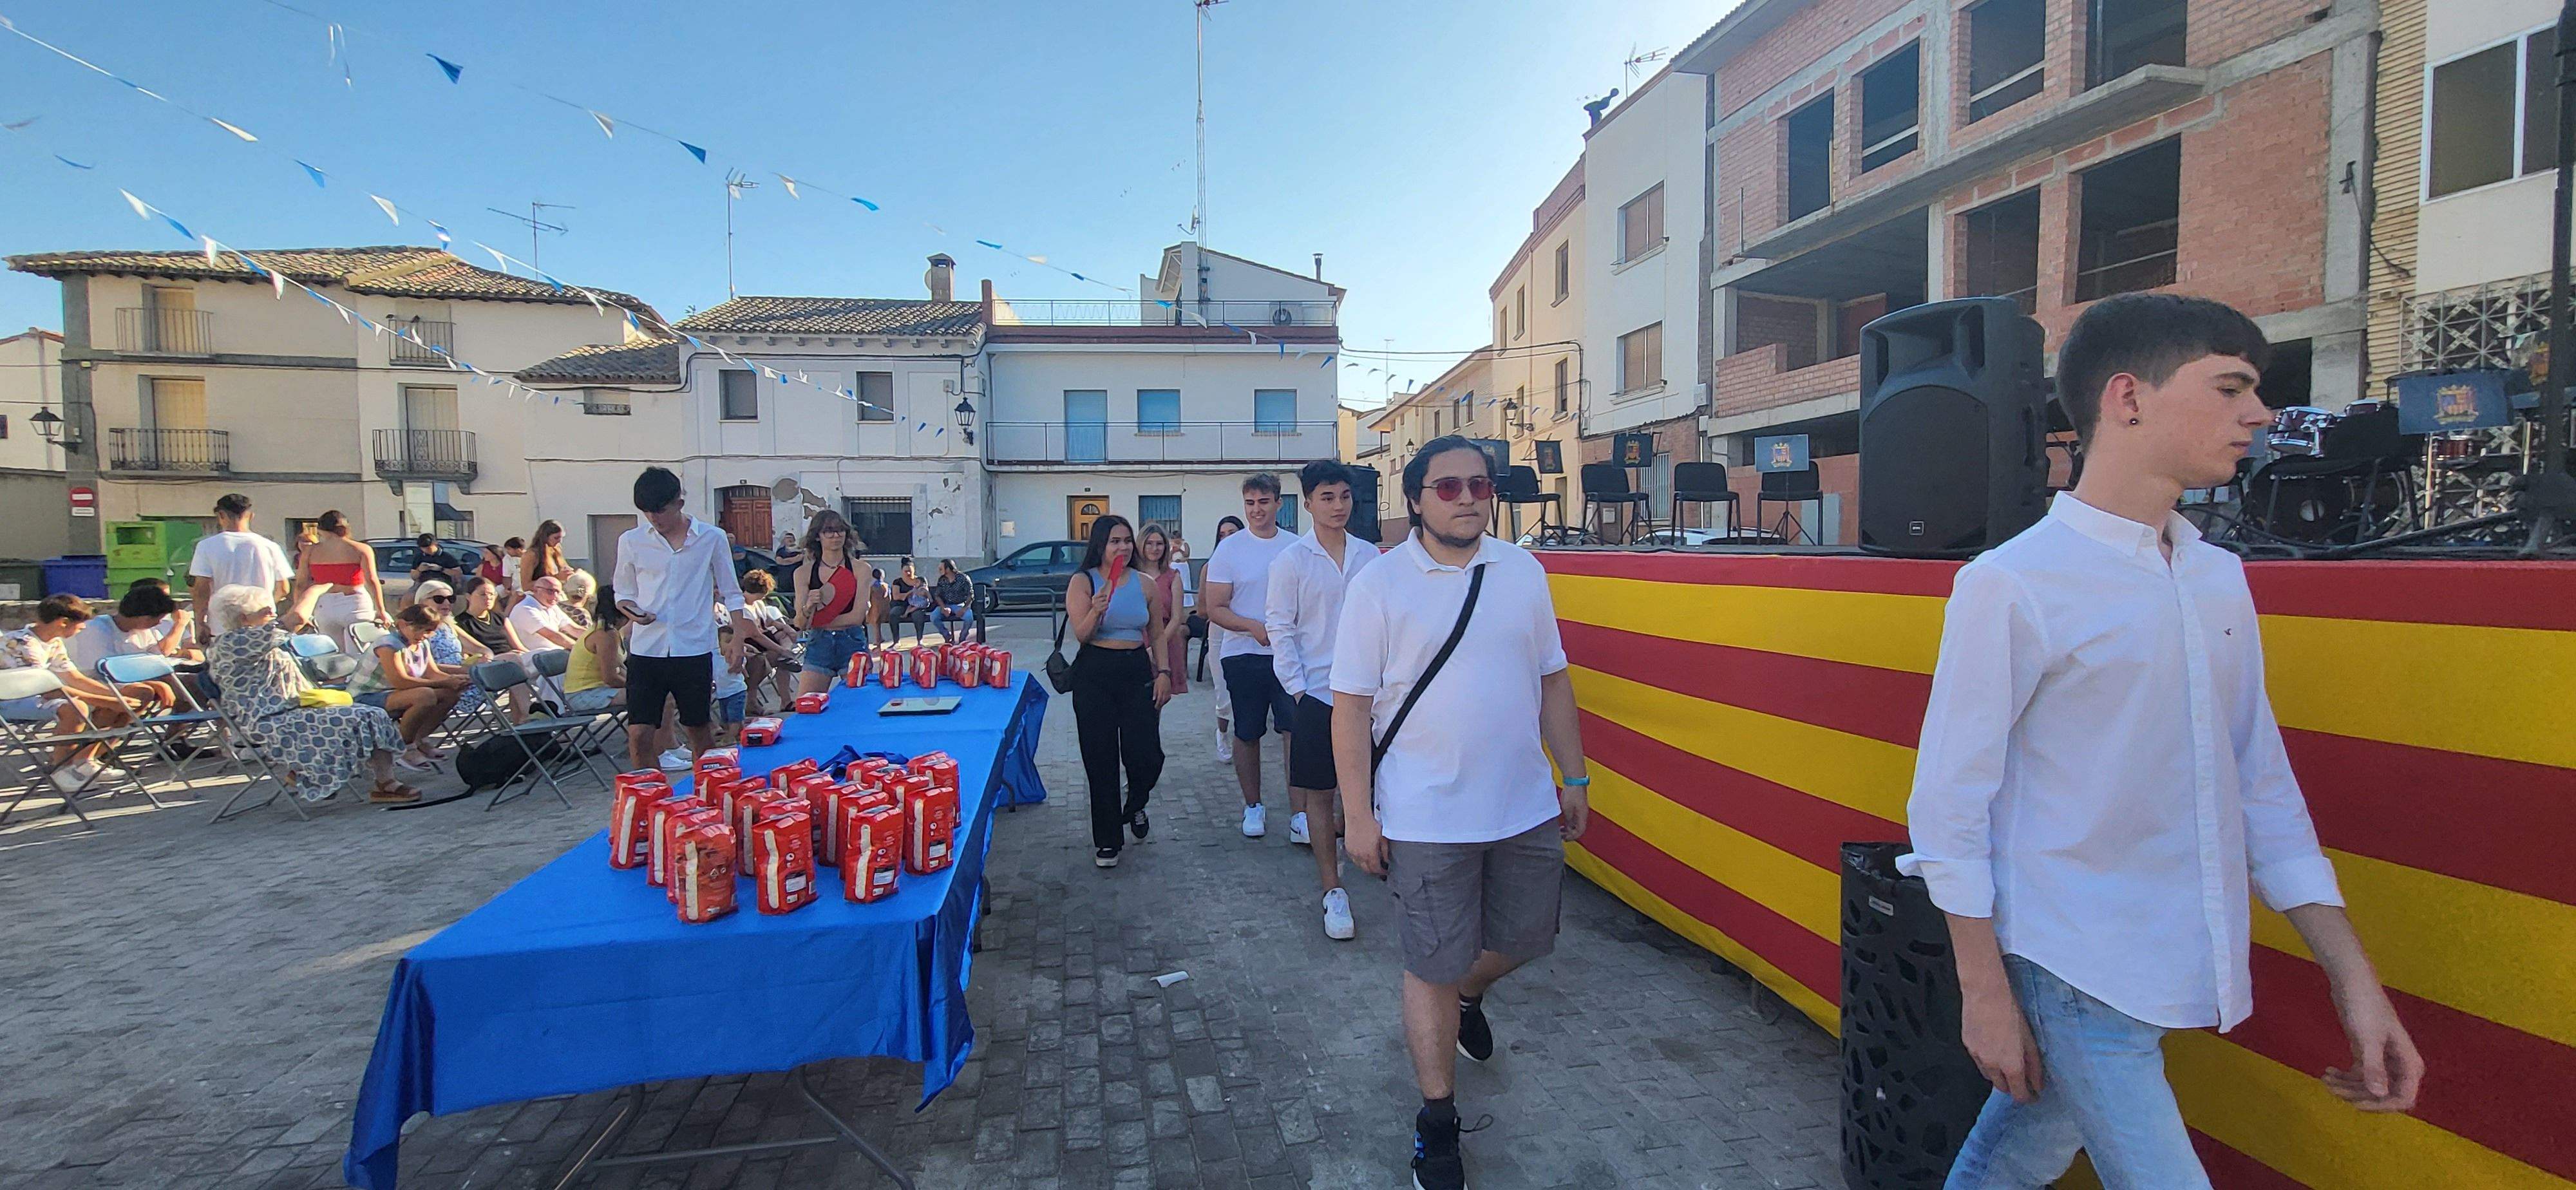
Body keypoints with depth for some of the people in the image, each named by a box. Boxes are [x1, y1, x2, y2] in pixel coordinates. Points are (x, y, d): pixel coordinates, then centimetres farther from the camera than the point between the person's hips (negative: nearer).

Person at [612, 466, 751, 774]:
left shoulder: (712, 538, 0)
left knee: (700, 731, 9)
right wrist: (632, 611, -9)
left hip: (694, 649, -1)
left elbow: (731, 594, 7)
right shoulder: (631, 541, 4)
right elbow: (623, 592, 14)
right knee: (639, 734, -3)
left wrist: (738, 638, 0)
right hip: (646, 649, 1)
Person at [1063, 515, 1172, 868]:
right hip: (1095, 674, -2)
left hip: (1137, 671, 2)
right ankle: (1107, 840, 18)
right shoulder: (1082, 582, -2)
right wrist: (1096, 612, -30)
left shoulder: (1144, 584, 7)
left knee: (1146, 756, -6)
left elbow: (1157, 634, 13)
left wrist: (1163, 673, 1)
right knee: (1101, 761, 2)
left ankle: (1135, 806, 30)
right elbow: (1081, 634, -10)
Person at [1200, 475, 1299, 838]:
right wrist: (1254, 627, -21)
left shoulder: (1296, 546, 6)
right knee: (1247, 735, 10)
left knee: (1295, 730, -6)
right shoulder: (1229, 548, -1)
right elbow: (1215, 609, -5)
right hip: (1243, 656, -1)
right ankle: (1253, 807, 25)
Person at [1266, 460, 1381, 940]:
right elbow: (1280, 630, -3)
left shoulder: (1370, 556, 5)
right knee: (1319, 792, 2)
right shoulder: (1291, 561, -3)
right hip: (1317, 692, -3)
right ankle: (1333, 891, 13)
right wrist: (1297, 690, -7)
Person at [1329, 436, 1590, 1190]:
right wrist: (1357, 814, -11)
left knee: (1524, 940, 19)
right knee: (1433, 969, 6)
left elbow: (1552, 681, 11)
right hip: (1427, 818, -4)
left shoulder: (1523, 572, 3)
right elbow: (1351, 706, -8)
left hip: (1527, 809, 5)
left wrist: (1574, 776, 11)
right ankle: (1437, 1121, 29)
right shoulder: (1378, 585, -9)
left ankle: (1469, 996, 54)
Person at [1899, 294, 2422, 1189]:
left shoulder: (2219, 579, 6)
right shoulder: (2011, 586, -16)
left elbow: (2260, 781, 11)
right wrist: (1985, 992, -11)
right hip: (2076, 973, -6)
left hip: (2176, 971, 7)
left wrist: (2352, 975, 8)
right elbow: (1951, 801, -14)